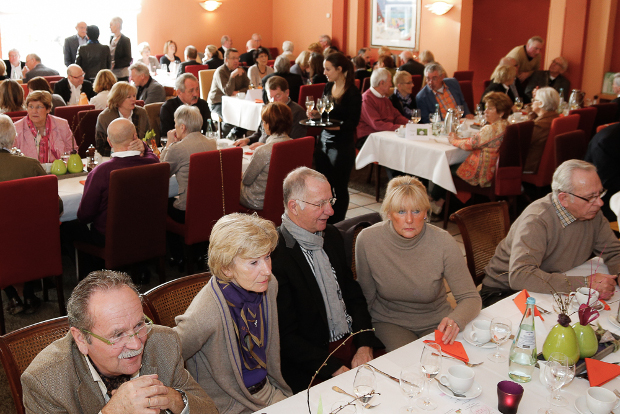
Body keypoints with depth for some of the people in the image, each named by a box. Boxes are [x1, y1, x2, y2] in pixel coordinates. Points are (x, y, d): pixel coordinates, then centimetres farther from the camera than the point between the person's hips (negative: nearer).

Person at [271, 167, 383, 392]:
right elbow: (286, 338, -15)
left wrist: (365, 346, -1)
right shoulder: (274, 255, -17)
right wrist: (337, 370, -19)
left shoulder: (332, 235, 9)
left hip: (353, 346, 7)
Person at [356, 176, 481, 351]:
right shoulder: (367, 240, -16)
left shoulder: (442, 242, -17)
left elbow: (470, 298, -13)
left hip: (436, 322, 1)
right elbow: (367, 295, -1)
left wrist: (455, 321, -34)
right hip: (389, 322, -1)